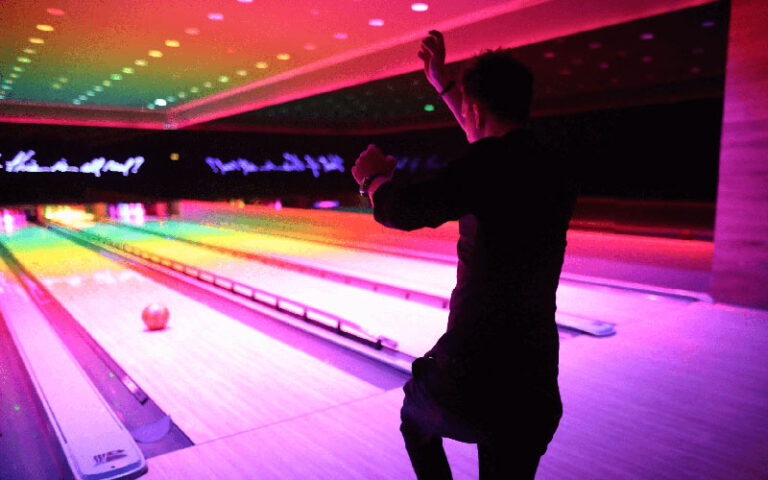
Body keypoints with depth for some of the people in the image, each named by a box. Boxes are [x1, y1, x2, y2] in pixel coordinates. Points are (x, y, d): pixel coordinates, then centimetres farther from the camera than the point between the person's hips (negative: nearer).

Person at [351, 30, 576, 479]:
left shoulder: (490, 162, -16)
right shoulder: (556, 173, 8)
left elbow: (403, 209, -14)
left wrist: (375, 176, 9)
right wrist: (442, 82, 32)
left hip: (468, 384, -5)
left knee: (417, 414, 30)